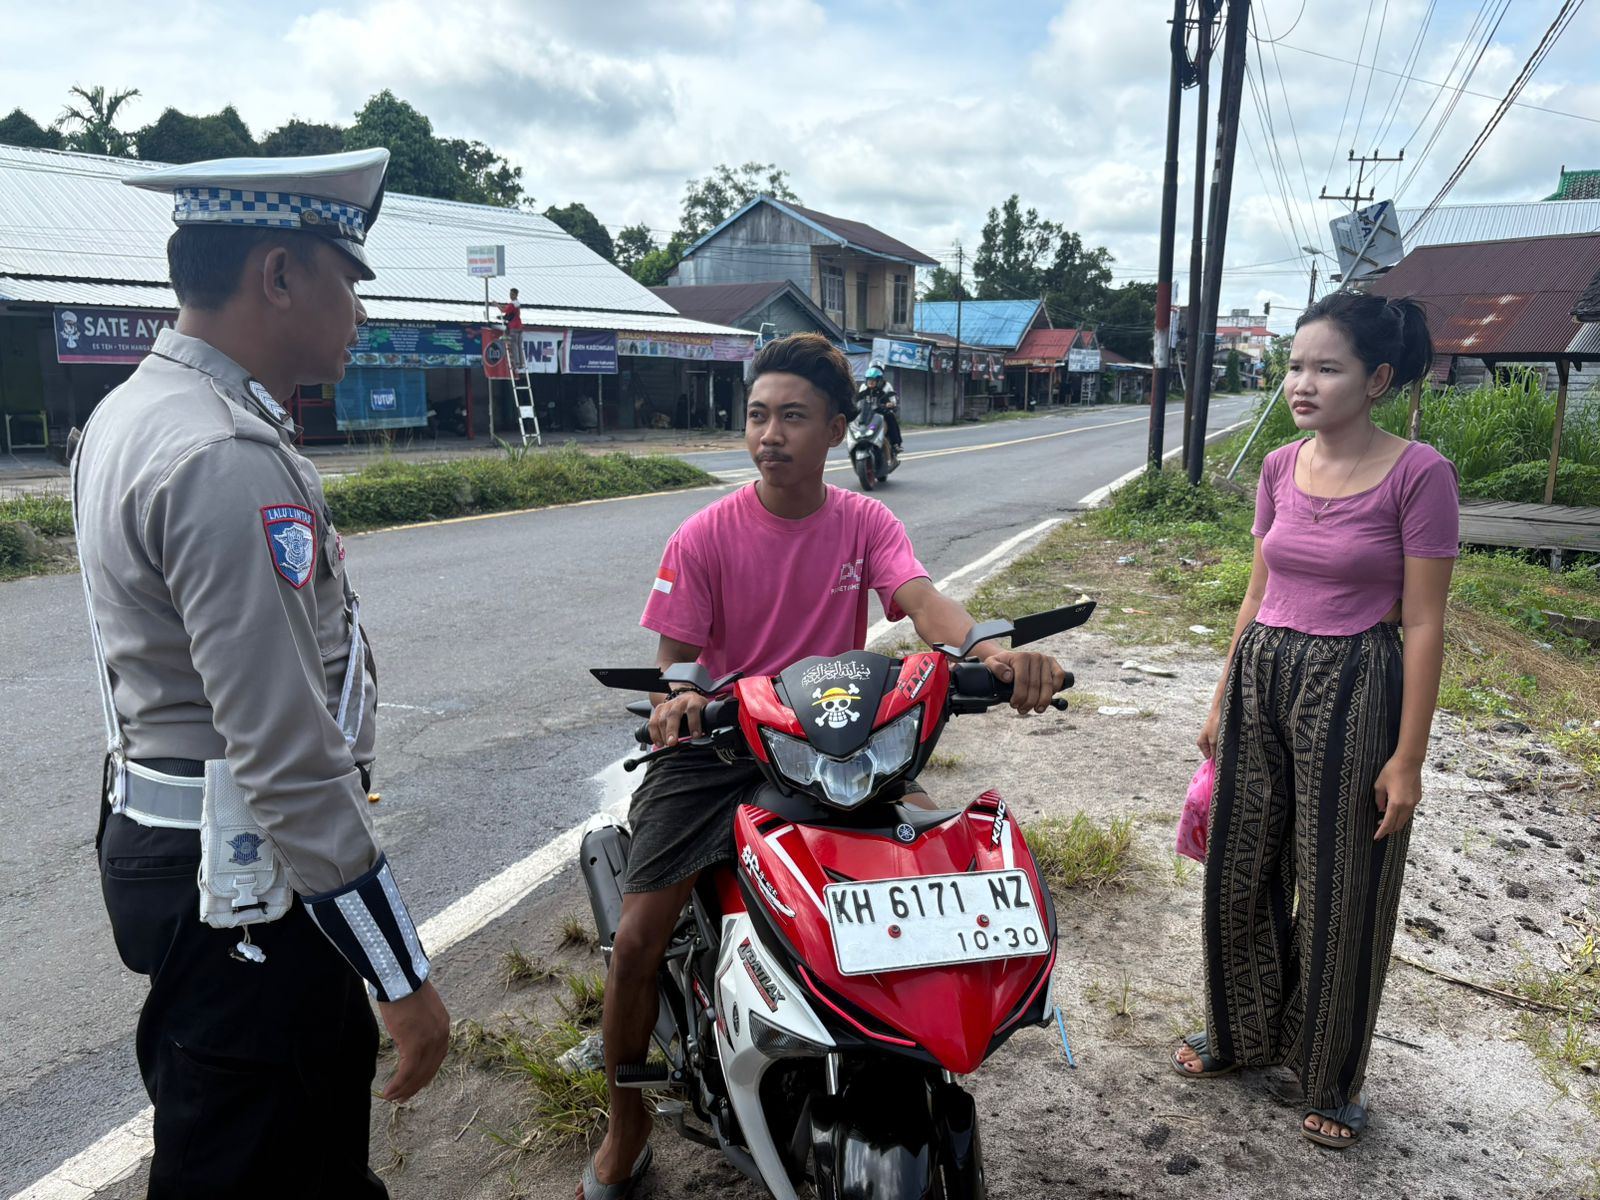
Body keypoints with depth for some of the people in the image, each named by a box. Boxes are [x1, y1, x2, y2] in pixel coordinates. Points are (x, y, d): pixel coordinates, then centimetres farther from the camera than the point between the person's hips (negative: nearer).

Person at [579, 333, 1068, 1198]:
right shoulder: (704, 536, -7)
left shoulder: (865, 522, -1)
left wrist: (991, 651, -41)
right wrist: (676, 699, -33)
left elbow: (922, 600, -19)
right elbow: (673, 658, -6)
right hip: (717, 743, -1)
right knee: (637, 941, -12)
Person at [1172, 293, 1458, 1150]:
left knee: (1340, 892, 8)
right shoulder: (1279, 469, 3)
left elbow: (1423, 624, -12)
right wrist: (1222, 700, 13)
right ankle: (1246, 1030, 39)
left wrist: (1408, 757, -12)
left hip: (1353, 690, -5)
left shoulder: (1418, 474, -13)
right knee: (1241, 871, 15)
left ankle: (1332, 1078, 31)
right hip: (1262, 677, 6)